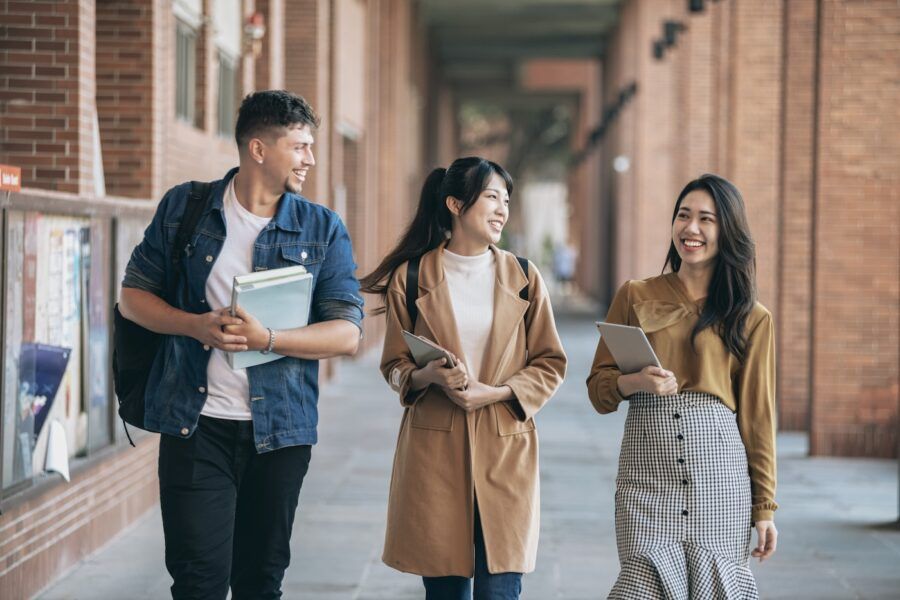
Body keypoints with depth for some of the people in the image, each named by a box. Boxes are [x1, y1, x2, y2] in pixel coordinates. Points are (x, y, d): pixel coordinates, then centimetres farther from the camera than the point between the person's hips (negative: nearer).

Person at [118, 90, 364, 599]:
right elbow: (133, 296, 7)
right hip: (196, 423, -1)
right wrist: (195, 325, -12)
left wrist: (267, 339, -18)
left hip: (280, 430, 1)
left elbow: (348, 334, -3)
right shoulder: (184, 208, 3)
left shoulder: (323, 229, 3)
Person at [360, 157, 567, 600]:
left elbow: (550, 364, 8)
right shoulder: (411, 277, 3)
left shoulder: (523, 278, 6)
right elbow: (394, 366, 7)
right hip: (434, 451, -1)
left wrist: (496, 392, -9)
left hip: (505, 451, 1)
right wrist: (428, 376, -15)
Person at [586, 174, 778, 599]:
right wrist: (634, 382, -12)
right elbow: (597, 389, 10)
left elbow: (757, 415, 9)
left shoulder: (751, 319, 9)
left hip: (718, 470, 0)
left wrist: (765, 506, 6)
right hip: (647, 471, 0)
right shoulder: (635, 297, 10)